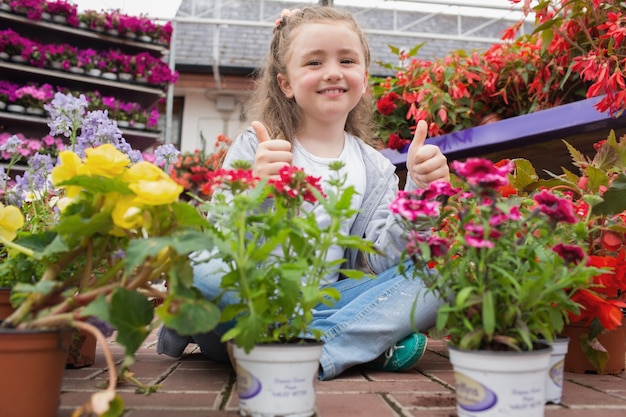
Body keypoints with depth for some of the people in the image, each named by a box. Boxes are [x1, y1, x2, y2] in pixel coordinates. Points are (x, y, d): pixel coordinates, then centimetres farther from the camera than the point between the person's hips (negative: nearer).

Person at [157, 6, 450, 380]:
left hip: (325, 302, 3)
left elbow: (383, 262, -3)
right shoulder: (256, 149, -3)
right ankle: (368, 342, -21)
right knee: (199, 265, -33)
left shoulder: (376, 169, 6)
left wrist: (418, 193, -17)